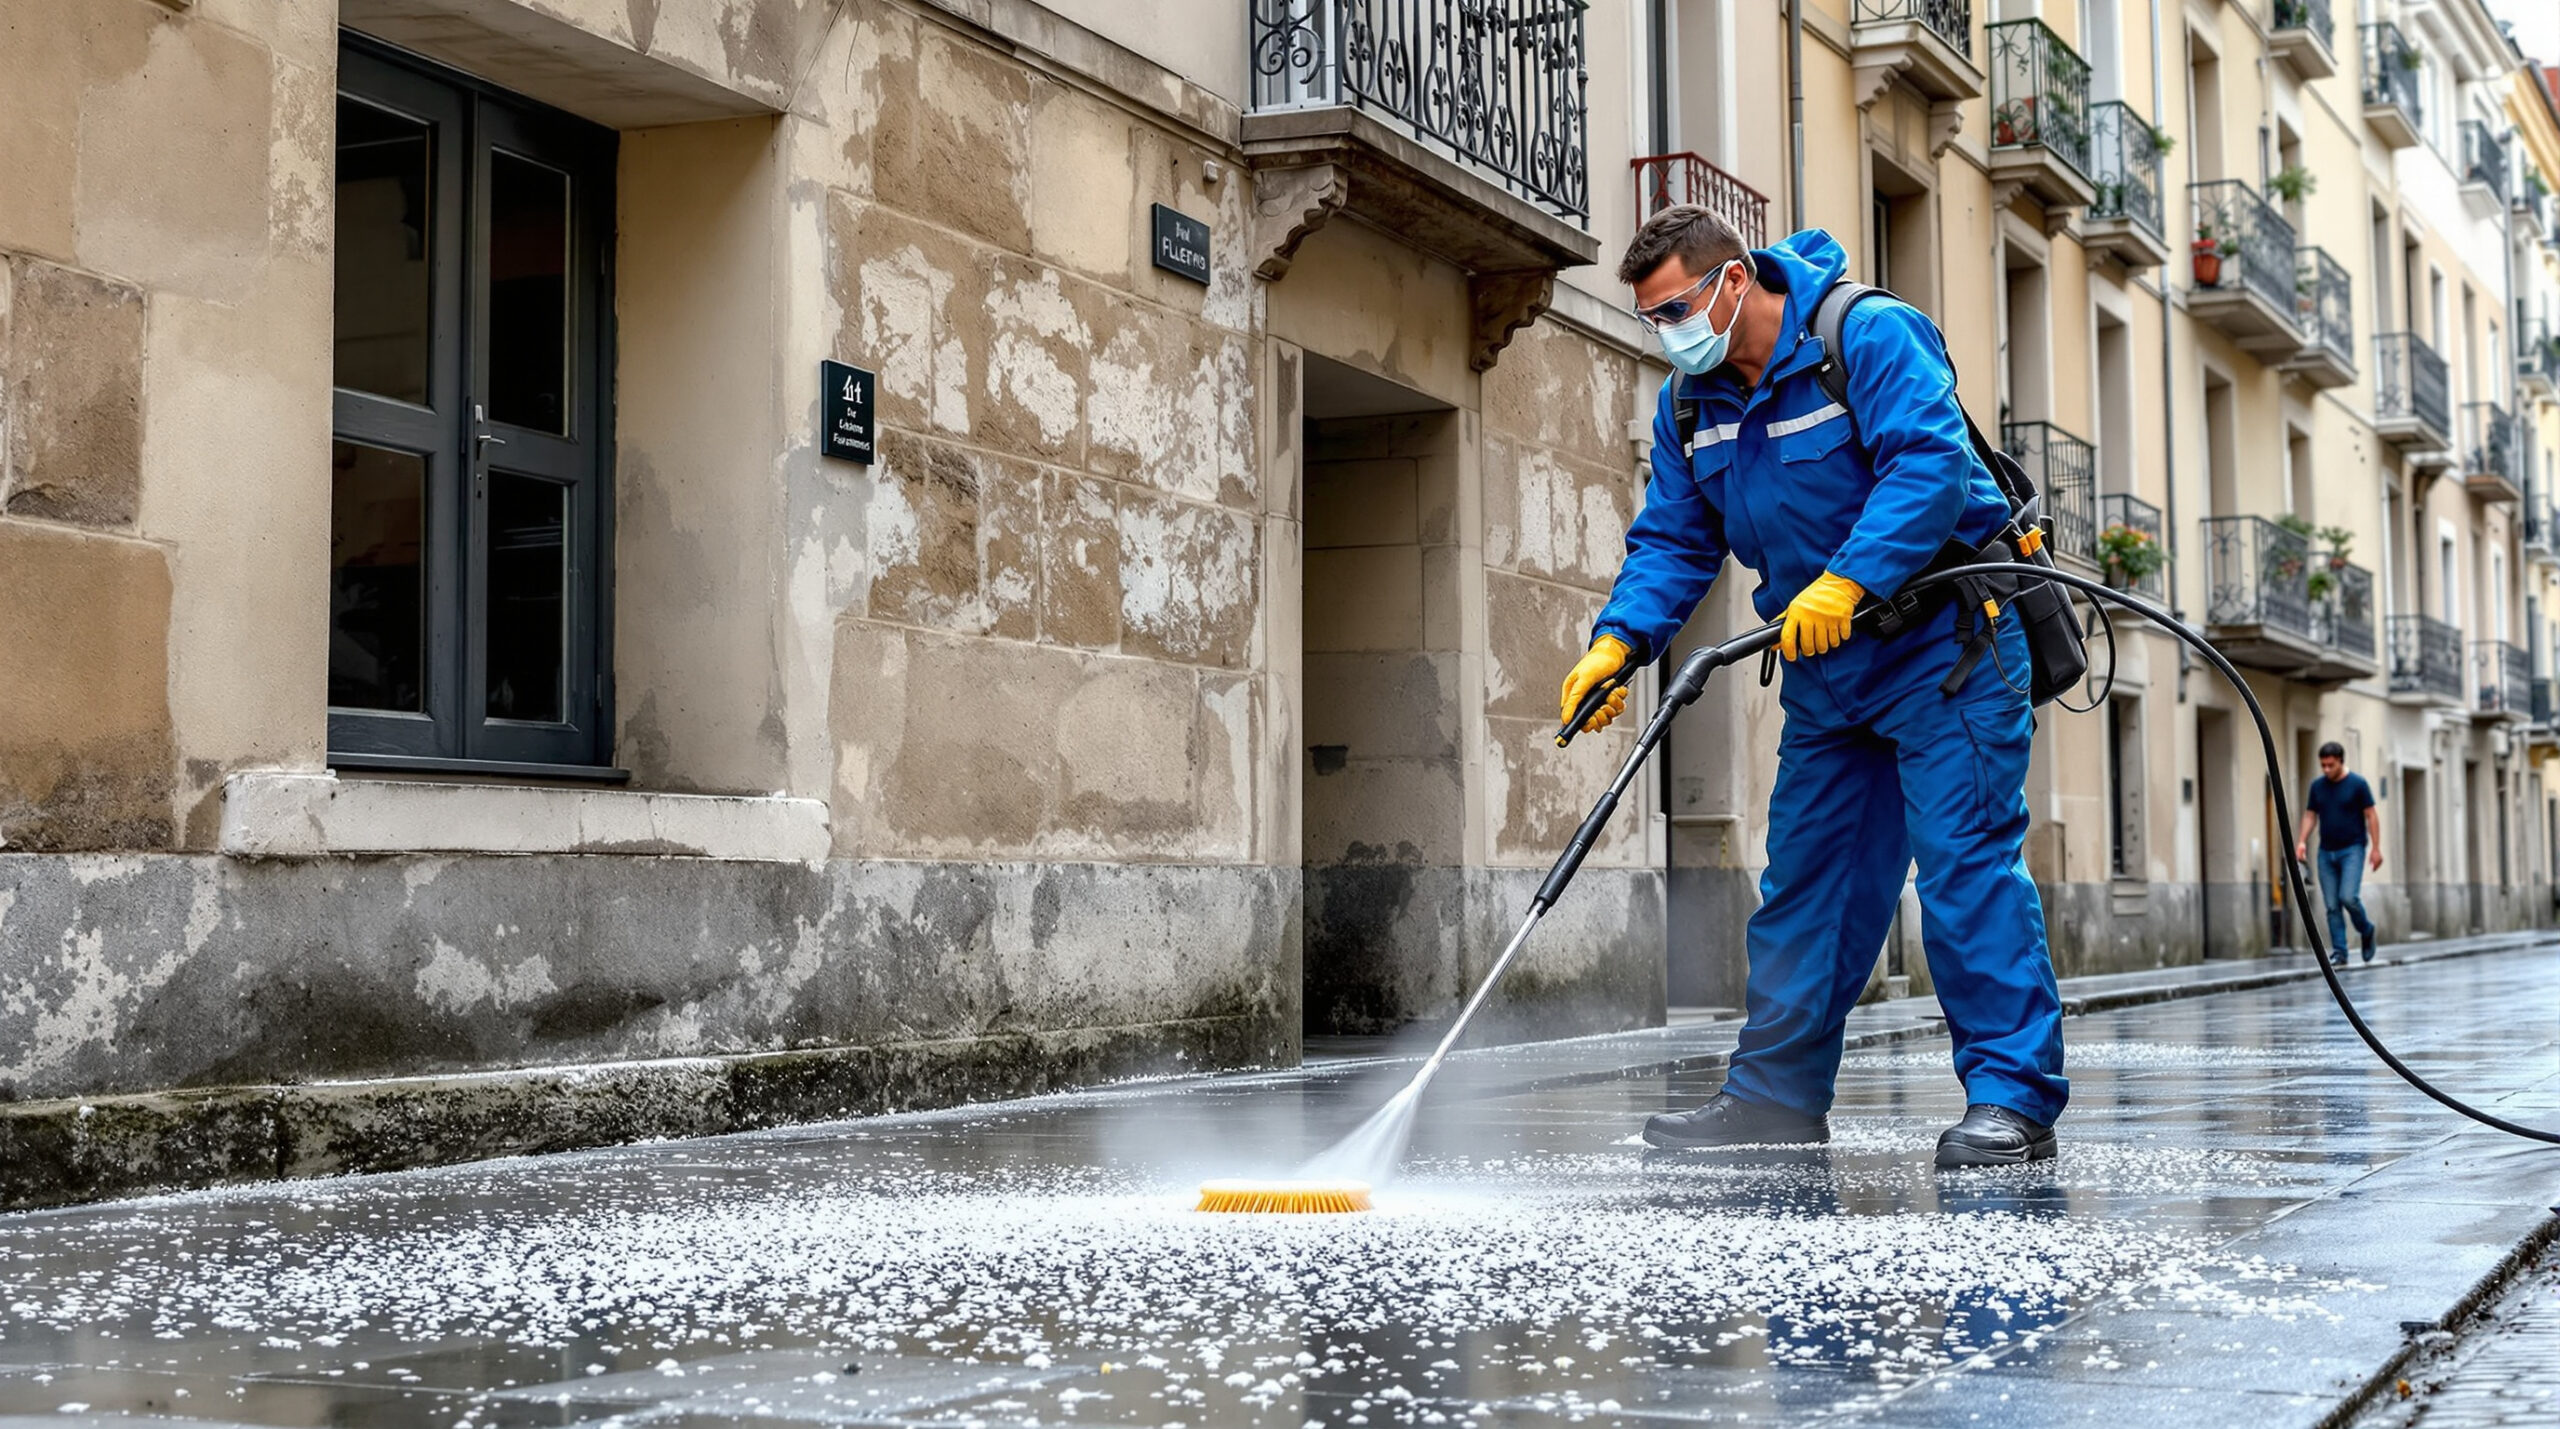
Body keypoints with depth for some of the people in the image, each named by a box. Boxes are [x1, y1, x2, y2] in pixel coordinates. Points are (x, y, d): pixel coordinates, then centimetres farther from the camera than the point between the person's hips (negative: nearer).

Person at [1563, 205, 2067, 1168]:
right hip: (1823, 668, 7)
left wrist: (1846, 581, -36)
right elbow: (1672, 542, 6)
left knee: (1965, 860, -13)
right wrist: (1620, 639, -13)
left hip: (1944, 643, -7)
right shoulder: (1689, 403, 7)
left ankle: (2014, 1097, -10)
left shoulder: (1870, 334, -15)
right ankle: (1777, 1096, 17)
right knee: (1804, 877, 9)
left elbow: (1932, 464, -26)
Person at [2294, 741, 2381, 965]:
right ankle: (2339, 952, 5)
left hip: (2352, 849, -4)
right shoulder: (2317, 786, 8)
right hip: (2326, 852, 4)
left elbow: (2371, 816, -4)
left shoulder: (2357, 784, -4)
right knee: (2332, 905, 1)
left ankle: (2366, 931, 11)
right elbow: (2310, 815, 11)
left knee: (2348, 897, -17)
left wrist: (2376, 848, -9)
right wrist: (2302, 841, -3)